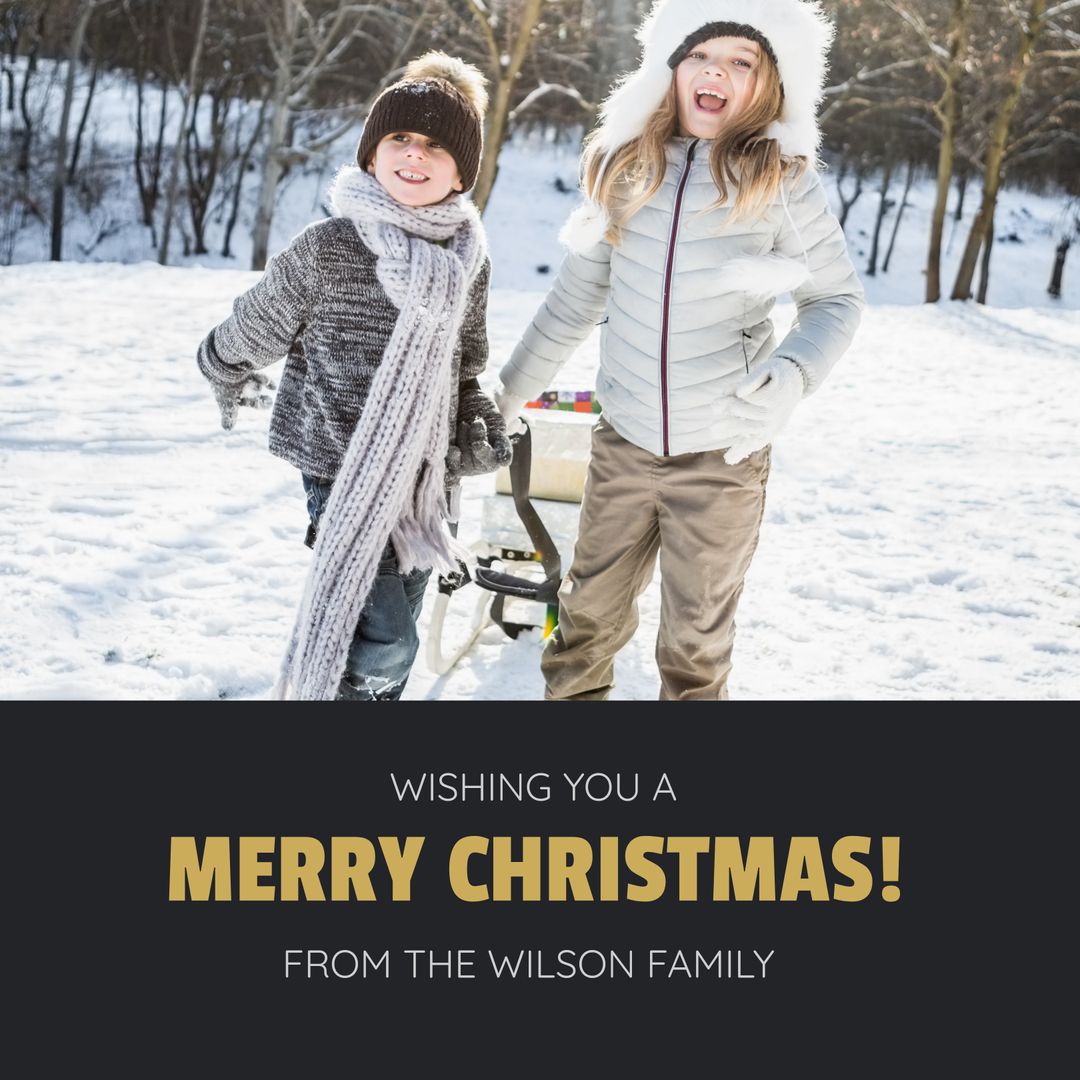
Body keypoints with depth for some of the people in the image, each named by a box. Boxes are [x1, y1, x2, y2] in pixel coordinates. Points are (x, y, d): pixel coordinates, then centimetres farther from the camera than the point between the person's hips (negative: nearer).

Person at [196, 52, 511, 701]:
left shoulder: (469, 256, 3)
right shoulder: (327, 248, -14)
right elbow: (252, 331, 3)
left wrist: (477, 427, 7)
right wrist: (229, 377, 20)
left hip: (427, 470, 6)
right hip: (344, 463, -6)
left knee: (399, 629, 16)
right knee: (381, 644, -13)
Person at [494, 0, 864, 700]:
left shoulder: (782, 178, -8)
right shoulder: (625, 168, 0)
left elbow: (838, 299, -1)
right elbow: (573, 302, 10)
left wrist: (794, 372, -20)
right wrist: (505, 398, 13)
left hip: (724, 453, -3)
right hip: (624, 441, 3)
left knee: (696, 639, 9)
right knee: (589, 616, 14)